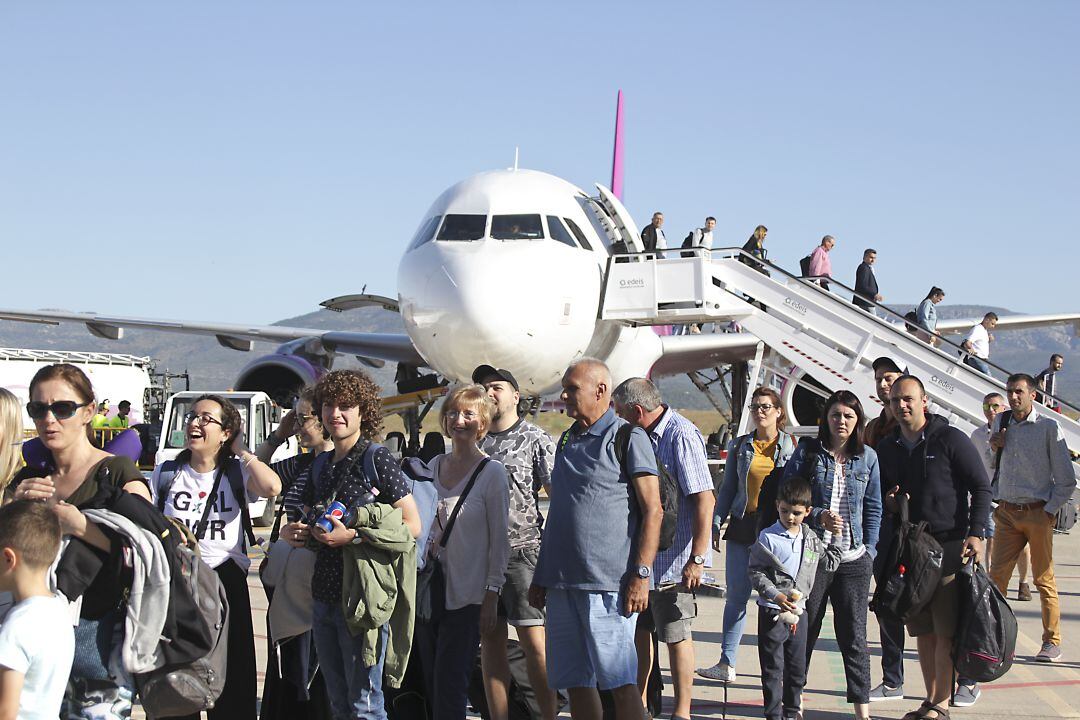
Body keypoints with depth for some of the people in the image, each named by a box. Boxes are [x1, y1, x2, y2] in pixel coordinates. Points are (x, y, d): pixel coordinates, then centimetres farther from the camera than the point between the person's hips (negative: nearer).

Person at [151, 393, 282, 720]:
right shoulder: (165, 474, 9)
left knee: (231, 680, 3)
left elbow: (272, 487, -20)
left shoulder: (237, 473, 2)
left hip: (226, 580, -1)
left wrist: (241, 452, -7)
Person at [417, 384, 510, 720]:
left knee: (450, 686, -7)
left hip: (466, 592, -6)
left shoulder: (492, 472, -6)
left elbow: (499, 538, -6)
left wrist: (491, 596, -10)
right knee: (432, 683, 9)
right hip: (430, 588, 6)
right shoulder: (434, 466, 10)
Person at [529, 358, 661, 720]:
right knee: (575, 682, 9)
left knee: (620, 682, -5)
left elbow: (652, 511, -8)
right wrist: (541, 577, 20)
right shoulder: (567, 441, 18)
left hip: (608, 584, -7)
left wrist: (641, 575, -16)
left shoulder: (628, 438, -3)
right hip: (562, 583, 7)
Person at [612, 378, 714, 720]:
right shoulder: (643, 436, 10)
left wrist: (697, 558, -23)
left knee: (676, 636, 0)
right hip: (642, 555, 9)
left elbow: (704, 499, -21)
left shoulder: (681, 435, -17)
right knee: (638, 629, 16)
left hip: (673, 560, -9)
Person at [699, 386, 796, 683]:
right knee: (736, 595, 2)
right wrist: (715, 523, 6)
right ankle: (727, 664, 6)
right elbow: (727, 489, 14)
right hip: (743, 526, 2)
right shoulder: (740, 446, 11)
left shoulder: (792, 446, 3)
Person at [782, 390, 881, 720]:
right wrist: (818, 516, -14)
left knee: (854, 636, 4)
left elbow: (873, 508, 12)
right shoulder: (807, 451, 1)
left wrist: (869, 550, 5)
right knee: (804, 631, 6)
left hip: (854, 559, 1)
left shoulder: (867, 457, 8)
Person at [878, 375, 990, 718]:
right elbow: (880, 493, 23)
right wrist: (888, 502, -1)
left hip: (950, 547, -5)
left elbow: (981, 487, -4)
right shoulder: (887, 448, 11)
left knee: (946, 631, -5)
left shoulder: (950, 439, -4)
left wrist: (976, 532, -13)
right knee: (922, 631, 9)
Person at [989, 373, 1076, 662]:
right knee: (996, 575, -4)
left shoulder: (1049, 428, -5)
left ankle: (1052, 642, 12)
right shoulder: (1002, 422, 8)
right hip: (1007, 513, 4)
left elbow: (1066, 480, -3)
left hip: (1038, 513, -4)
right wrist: (994, 447, 1)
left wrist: (1049, 511, -8)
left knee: (1044, 579, 3)